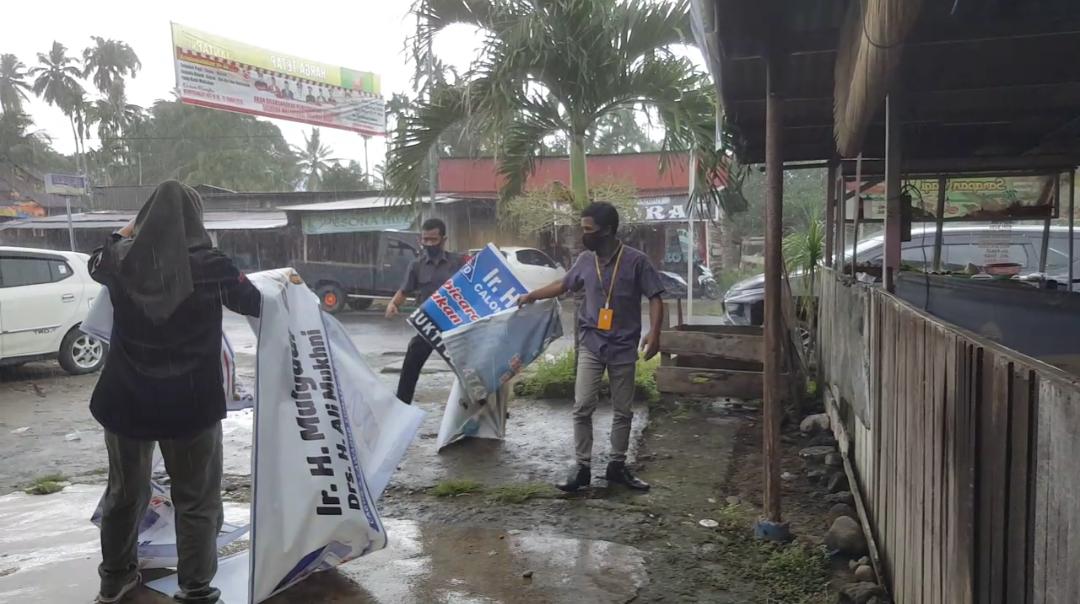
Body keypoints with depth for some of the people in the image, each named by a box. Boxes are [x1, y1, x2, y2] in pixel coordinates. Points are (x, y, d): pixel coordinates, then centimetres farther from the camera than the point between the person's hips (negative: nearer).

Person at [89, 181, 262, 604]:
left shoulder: (123, 257, -4)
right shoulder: (209, 264, -14)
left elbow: (96, 265, 21)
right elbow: (256, 304, 0)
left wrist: (123, 234, 37)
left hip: (127, 397, 4)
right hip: (190, 401, -4)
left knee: (125, 492, 23)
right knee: (197, 500, 10)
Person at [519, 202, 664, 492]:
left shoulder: (636, 260, -9)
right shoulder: (585, 260, 4)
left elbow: (655, 298, -7)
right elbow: (563, 285, 21)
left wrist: (654, 332, -20)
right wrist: (531, 296, 25)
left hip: (623, 347, -2)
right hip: (591, 344, 2)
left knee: (623, 410, 8)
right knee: (582, 407, -4)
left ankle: (617, 466, 22)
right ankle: (582, 468, 6)